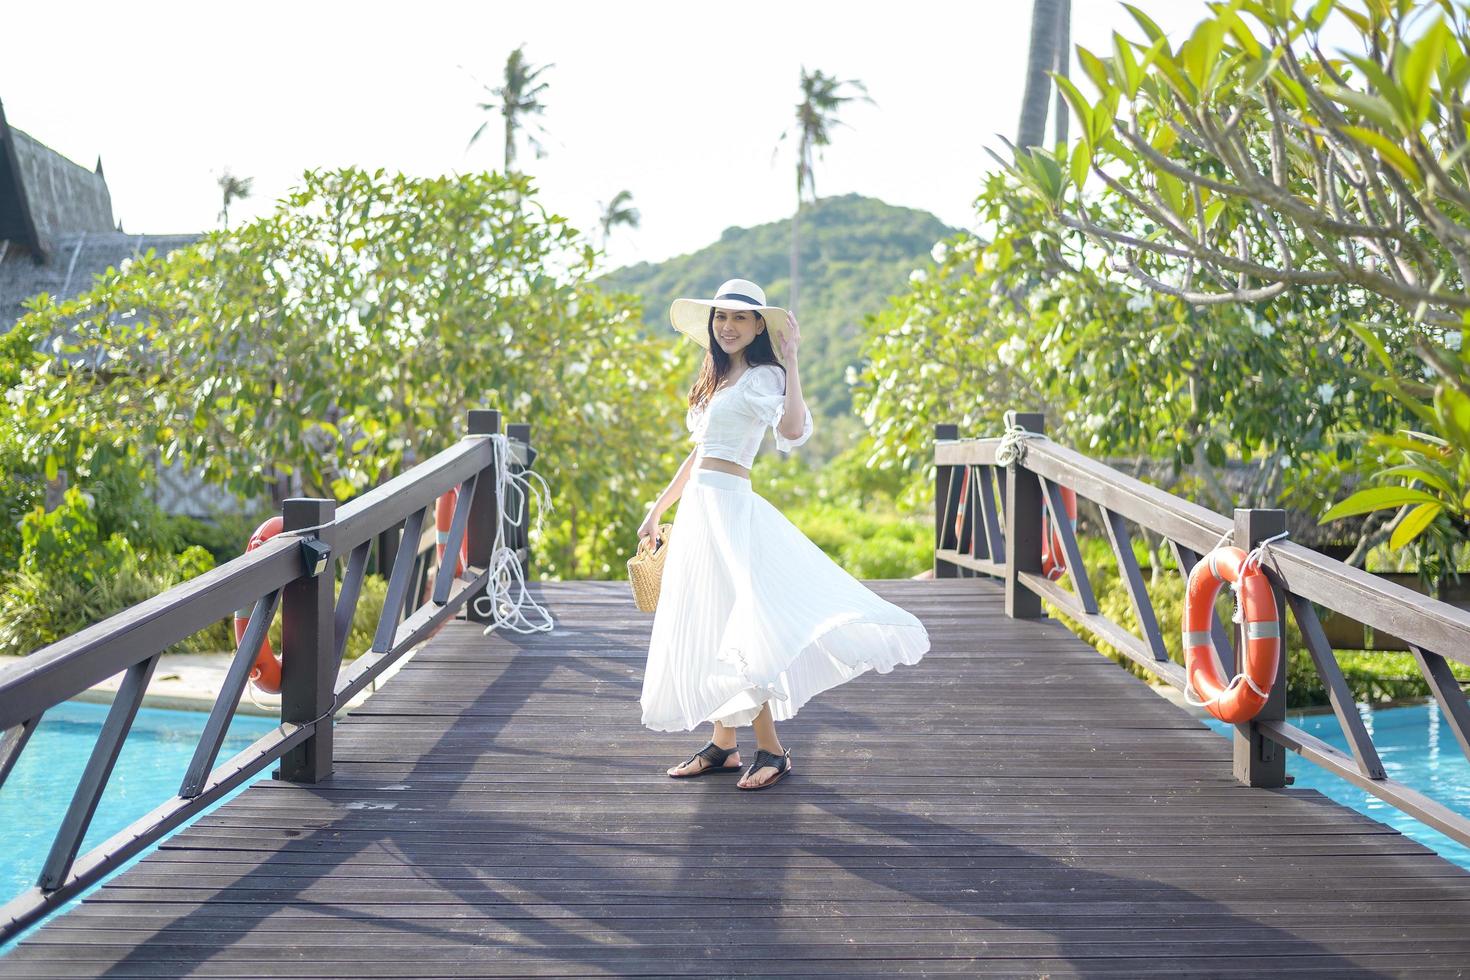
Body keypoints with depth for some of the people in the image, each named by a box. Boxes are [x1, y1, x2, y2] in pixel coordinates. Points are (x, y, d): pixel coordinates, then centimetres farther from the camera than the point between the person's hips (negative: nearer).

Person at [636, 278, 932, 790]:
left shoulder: (762, 378, -8)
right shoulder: (717, 379, 17)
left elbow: (792, 430, -29)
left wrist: (791, 362, -26)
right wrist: (656, 511, 24)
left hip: (728, 507, -9)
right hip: (699, 508, 9)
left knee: (728, 625, -12)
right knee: (706, 628, 9)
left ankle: (772, 751, -4)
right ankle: (722, 744, 17)